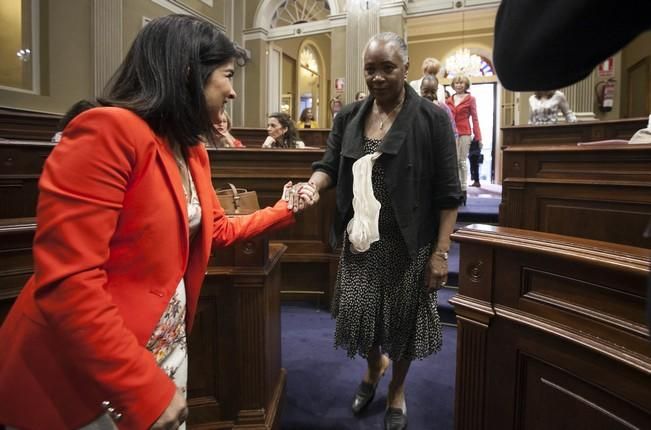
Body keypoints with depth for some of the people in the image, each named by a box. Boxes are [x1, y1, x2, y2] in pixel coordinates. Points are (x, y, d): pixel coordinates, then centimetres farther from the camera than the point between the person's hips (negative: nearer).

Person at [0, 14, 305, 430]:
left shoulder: (192, 150, 6)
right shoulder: (109, 131, -23)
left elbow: (217, 230, 19)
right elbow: (67, 283, -28)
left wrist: (283, 210, 17)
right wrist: (144, 389, -25)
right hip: (80, 373, -8)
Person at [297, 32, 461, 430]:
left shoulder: (432, 118, -7)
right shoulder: (349, 117, 5)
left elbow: (447, 192, -9)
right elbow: (330, 165, 7)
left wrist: (441, 252, -14)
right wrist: (314, 185, -17)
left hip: (408, 243, -3)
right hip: (361, 239, 3)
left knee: (404, 318, 10)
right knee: (357, 312, 9)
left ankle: (397, 392, 38)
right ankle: (374, 364, 44)